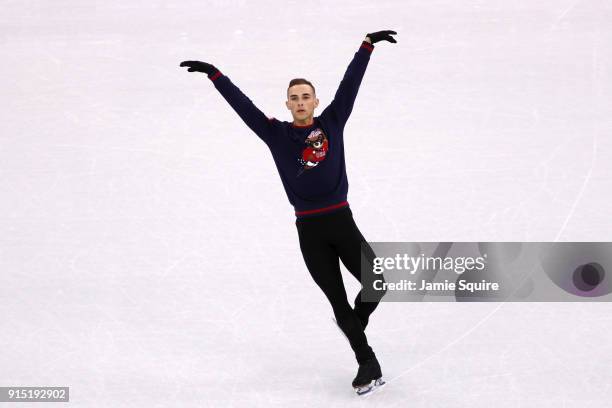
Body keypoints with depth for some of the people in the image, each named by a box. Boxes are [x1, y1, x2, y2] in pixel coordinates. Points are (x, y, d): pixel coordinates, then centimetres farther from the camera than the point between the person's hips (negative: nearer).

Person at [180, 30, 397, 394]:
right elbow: (242, 104, 0)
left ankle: (356, 324, 25)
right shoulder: (277, 134, 2)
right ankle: (367, 363, 10)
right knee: (337, 300, 2)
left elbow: (351, 83, 3)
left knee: (377, 282, -6)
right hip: (308, 229, -1)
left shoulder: (331, 124, 5)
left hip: (342, 221, 1)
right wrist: (214, 74, -3)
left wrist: (367, 46, 1)